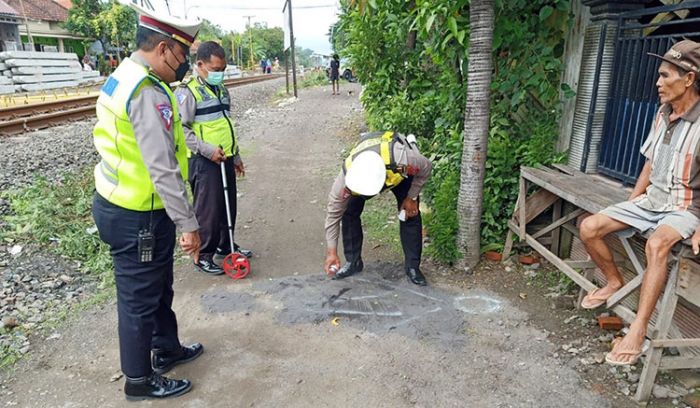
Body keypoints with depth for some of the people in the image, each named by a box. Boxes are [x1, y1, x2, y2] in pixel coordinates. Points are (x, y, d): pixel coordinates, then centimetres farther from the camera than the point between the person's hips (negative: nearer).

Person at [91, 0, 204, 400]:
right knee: (140, 298, 8)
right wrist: (189, 224, -22)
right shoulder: (148, 92, -23)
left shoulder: (123, 77, 9)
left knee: (158, 288, 24)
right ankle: (140, 379, 28)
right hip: (137, 218, -10)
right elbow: (163, 170, -27)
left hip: (119, 204, 10)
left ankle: (167, 349, 44)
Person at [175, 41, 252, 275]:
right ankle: (203, 256, 13)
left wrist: (236, 156, 21)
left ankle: (225, 246, 32)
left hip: (225, 159, 8)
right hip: (204, 162, -8)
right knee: (208, 210, -1)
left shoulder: (221, 89, 14)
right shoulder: (187, 92, -11)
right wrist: (207, 149, -21)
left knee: (228, 205, 15)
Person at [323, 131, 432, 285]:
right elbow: (334, 213, -27)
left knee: (411, 215, -12)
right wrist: (331, 251, -25)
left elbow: (426, 168, -23)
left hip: (400, 172, -1)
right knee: (349, 212, -13)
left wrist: (411, 198, -19)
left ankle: (413, 267, 3)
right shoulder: (347, 174, -40)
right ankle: (353, 261, 4)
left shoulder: (401, 158, -48)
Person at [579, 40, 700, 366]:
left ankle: (638, 330, -30)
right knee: (589, 228, -8)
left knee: (656, 244, -37)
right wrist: (629, 204, 10)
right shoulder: (663, 114, 5)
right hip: (650, 201, 7)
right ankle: (614, 282, 16)